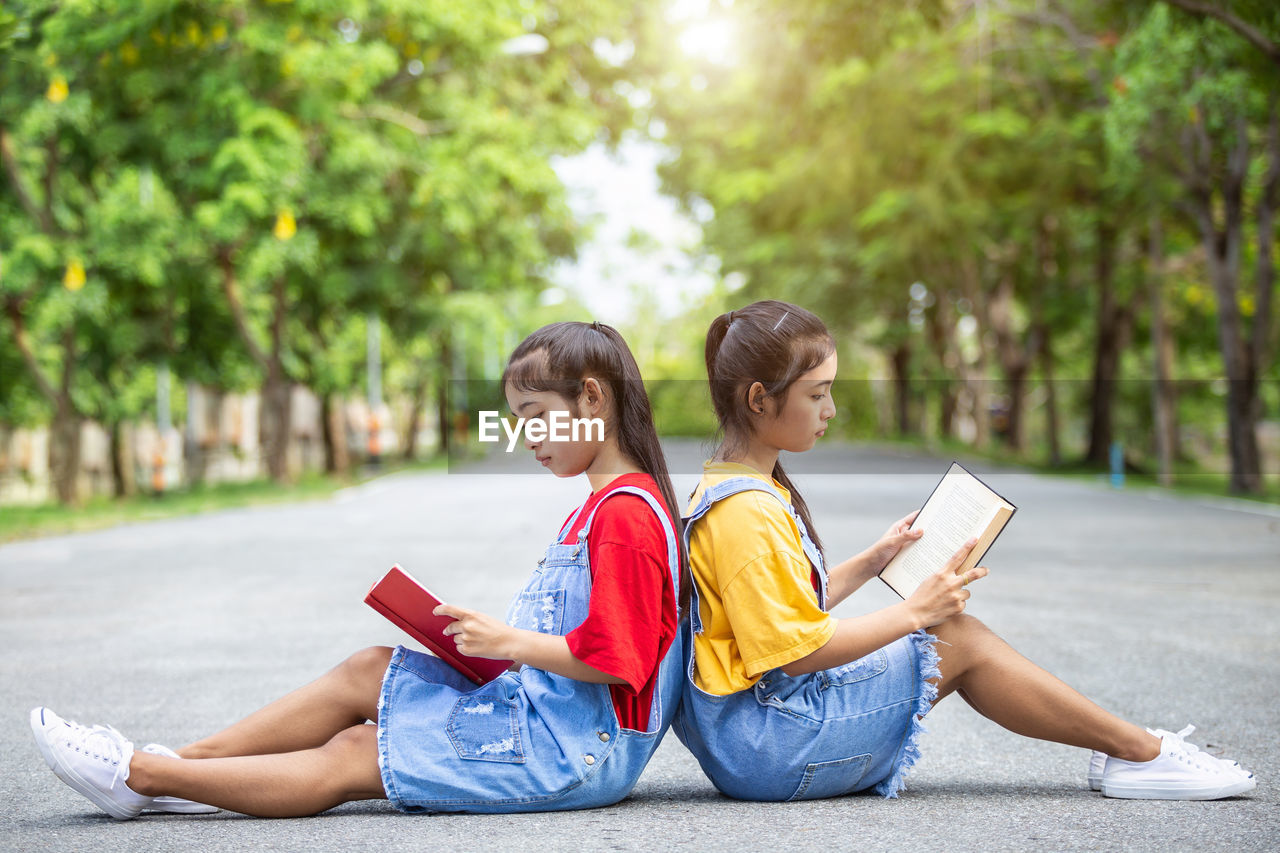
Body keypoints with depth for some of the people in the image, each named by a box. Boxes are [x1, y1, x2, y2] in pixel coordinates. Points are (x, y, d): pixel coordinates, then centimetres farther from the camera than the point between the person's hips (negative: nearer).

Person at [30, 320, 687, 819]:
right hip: (545, 711, 10)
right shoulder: (609, 505, 17)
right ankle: (187, 760, 6)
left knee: (346, 759, -8)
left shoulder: (625, 515, -18)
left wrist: (508, 641, -18)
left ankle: (142, 777, -5)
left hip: (570, 749, -10)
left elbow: (613, 662, -24)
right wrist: (488, 636, 8)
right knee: (367, 671, 5)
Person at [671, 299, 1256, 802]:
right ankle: (1141, 751, 2)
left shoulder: (743, 489, 13)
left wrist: (869, 563, 15)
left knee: (950, 632, 8)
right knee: (958, 642, -8)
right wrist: (915, 613, -15)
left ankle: (1127, 753, 8)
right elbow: (795, 650, -24)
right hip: (765, 752, -10)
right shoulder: (746, 514, -21)